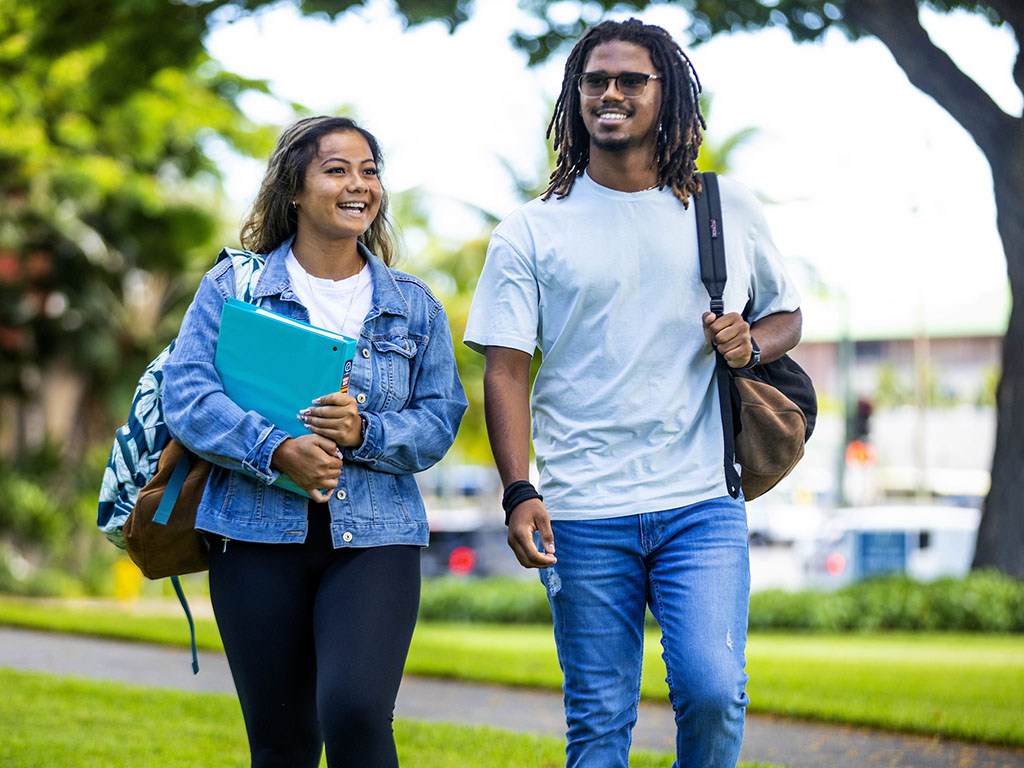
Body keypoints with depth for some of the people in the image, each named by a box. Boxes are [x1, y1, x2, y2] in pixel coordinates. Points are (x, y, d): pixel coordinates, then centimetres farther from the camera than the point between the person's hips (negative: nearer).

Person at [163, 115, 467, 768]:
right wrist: (276, 450, -21)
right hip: (258, 535, 0)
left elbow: (440, 419, 5)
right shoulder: (233, 287, 6)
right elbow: (187, 394, -6)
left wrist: (366, 433, -15)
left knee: (356, 714, -20)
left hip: (375, 539, 0)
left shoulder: (415, 306, 12)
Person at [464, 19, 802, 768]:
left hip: (702, 507, 0)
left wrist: (751, 342, -2)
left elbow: (786, 313, 23)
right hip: (582, 516, 0)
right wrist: (519, 492, -12)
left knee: (713, 689, -16)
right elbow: (505, 370, 2)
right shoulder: (531, 232, 6)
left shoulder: (729, 212, 10)